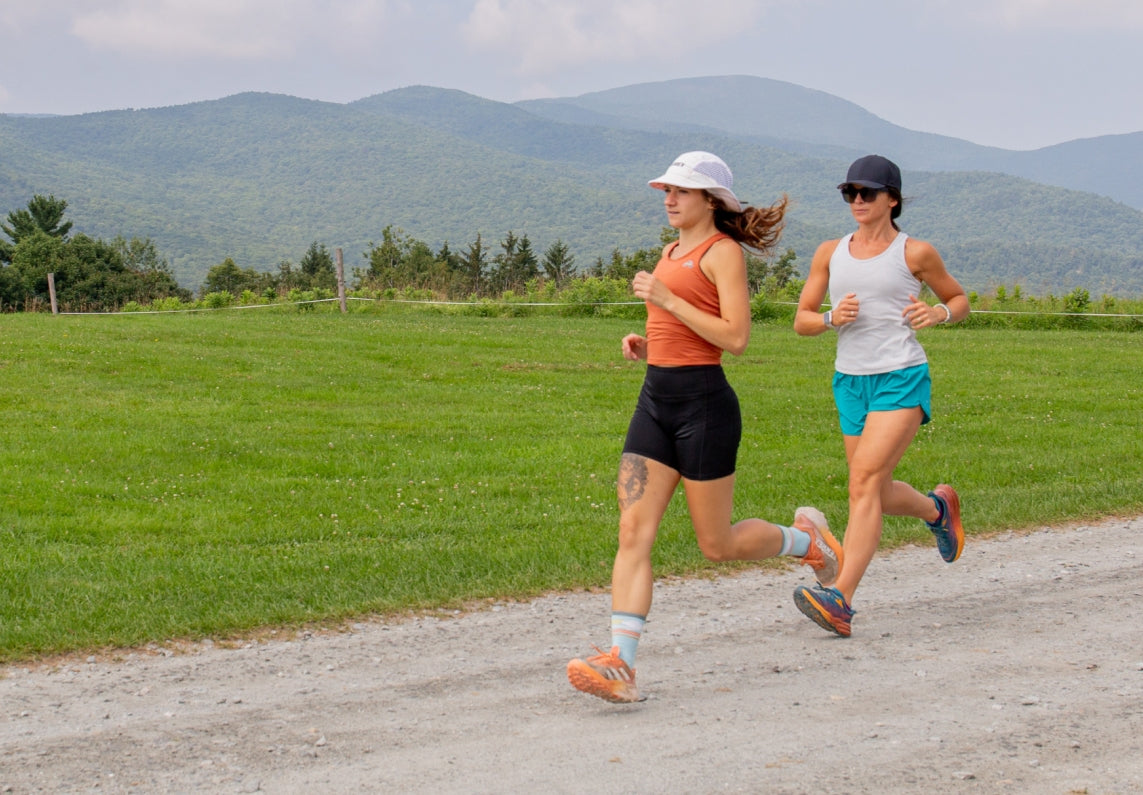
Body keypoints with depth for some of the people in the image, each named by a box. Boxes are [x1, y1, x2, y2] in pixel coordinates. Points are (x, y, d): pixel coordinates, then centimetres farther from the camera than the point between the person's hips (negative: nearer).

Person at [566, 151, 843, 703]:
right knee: (633, 531, -7)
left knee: (717, 544, 4)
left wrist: (667, 300, -17)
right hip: (655, 400, 8)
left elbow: (735, 337, -17)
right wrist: (645, 345, 10)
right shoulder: (672, 253, 18)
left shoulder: (723, 251, -6)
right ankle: (620, 663, -13)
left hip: (703, 402, -8)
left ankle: (806, 538, 32)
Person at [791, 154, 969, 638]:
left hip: (902, 380, -5)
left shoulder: (915, 253, 1)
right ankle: (937, 507, 48)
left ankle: (841, 600, -27)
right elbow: (801, 321, 11)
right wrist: (832, 318, -11)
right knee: (877, 495, 15)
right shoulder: (830, 253, 9)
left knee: (864, 482, -20)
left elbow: (959, 300, 15)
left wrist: (939, 313, -8)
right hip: (851, 381, 5)